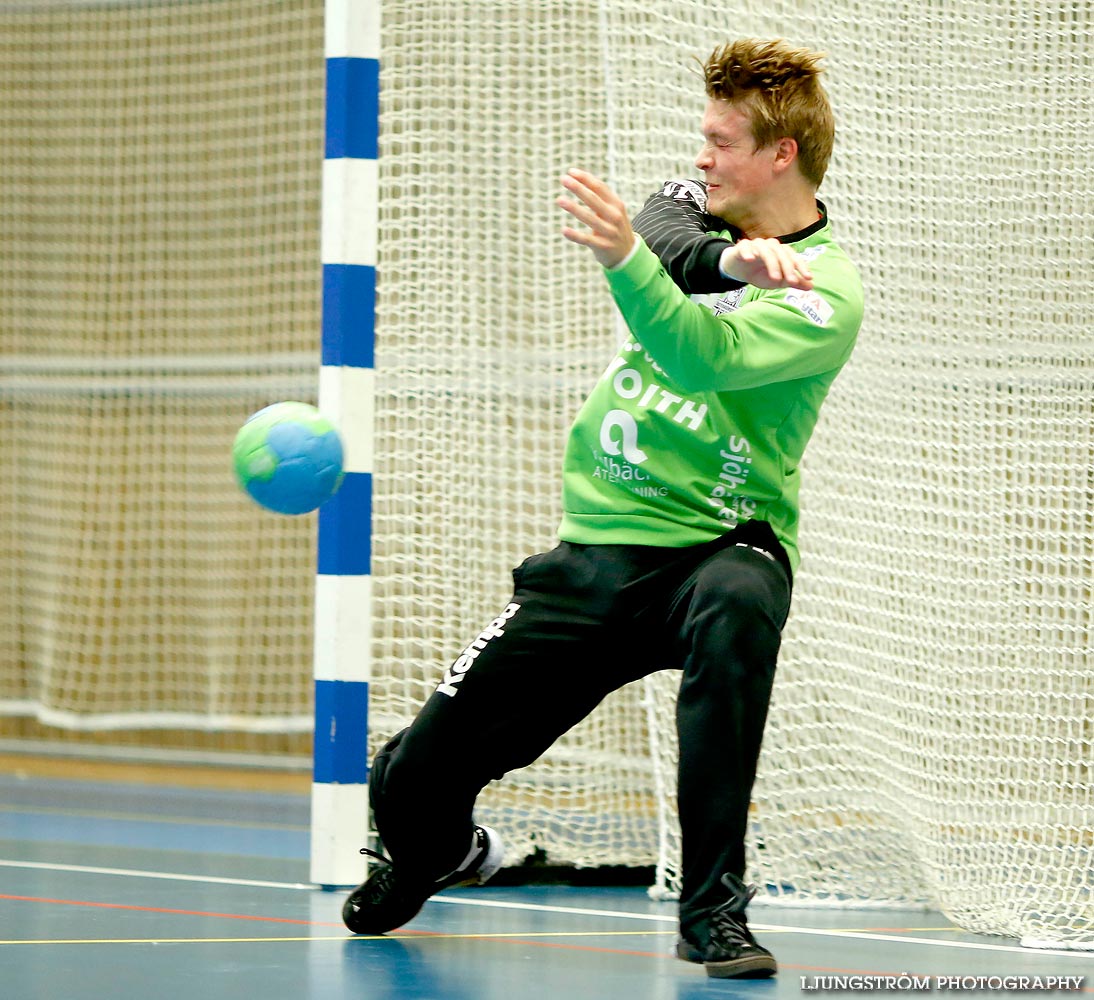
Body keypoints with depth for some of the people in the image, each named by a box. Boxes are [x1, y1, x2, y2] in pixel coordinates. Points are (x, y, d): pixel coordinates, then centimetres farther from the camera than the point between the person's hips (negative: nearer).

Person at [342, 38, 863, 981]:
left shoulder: (824, 293, -13)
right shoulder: (693, 209, 6)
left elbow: (703, 358, -30)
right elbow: (663, 239, -18)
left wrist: (625, 256, -45)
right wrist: (732, 255, -36)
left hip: (717, 545, -5)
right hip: (599, 545, 5)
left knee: (736, 611, -43)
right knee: (416, 780, 2)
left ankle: (713, 906, -34)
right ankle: (445, 851, 42)